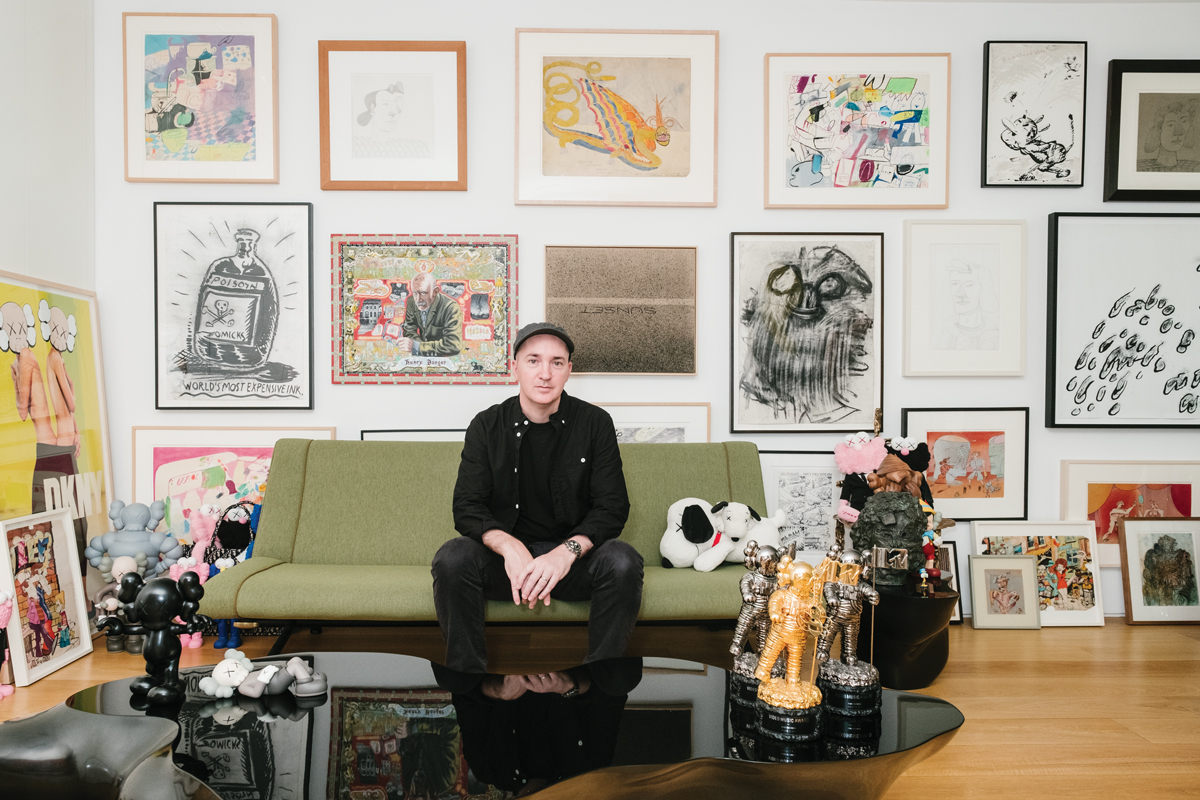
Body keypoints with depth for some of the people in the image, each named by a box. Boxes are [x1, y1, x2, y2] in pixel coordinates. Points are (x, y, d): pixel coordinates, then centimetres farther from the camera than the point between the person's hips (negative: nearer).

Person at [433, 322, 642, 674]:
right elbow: (467, 508, -5)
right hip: (506, 556, 1)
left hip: (573, 557, 0)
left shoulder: (595, 423, -1)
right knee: (453, 558, -29)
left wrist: (567, 552, -24)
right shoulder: (487, 425, 1)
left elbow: (613, 507, -5)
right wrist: (510, 547, -26)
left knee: (622, 561, -30)